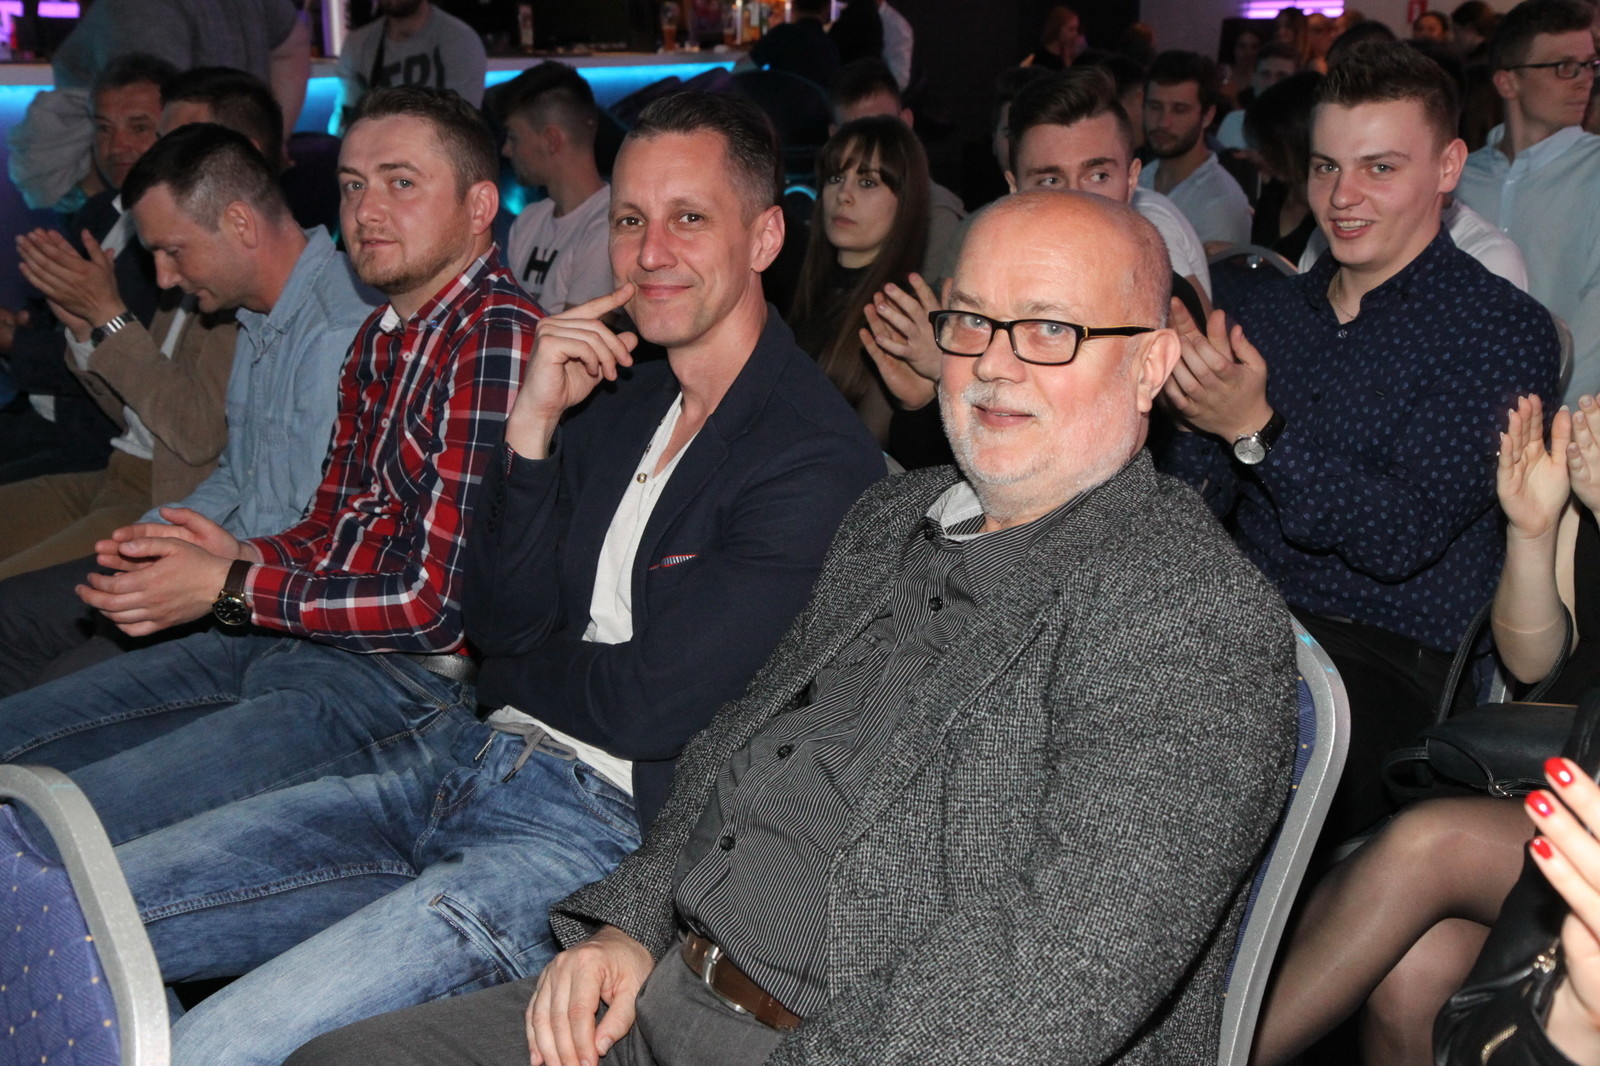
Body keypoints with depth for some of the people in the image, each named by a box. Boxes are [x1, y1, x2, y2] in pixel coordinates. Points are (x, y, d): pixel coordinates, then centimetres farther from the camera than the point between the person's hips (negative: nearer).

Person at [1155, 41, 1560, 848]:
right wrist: (1194, 417, -13)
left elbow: (1405, 538, -14)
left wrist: (1258, 430, -24)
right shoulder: (1266, 310, 14)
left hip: (1394, 658, -5)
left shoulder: (1504, 333, -3)